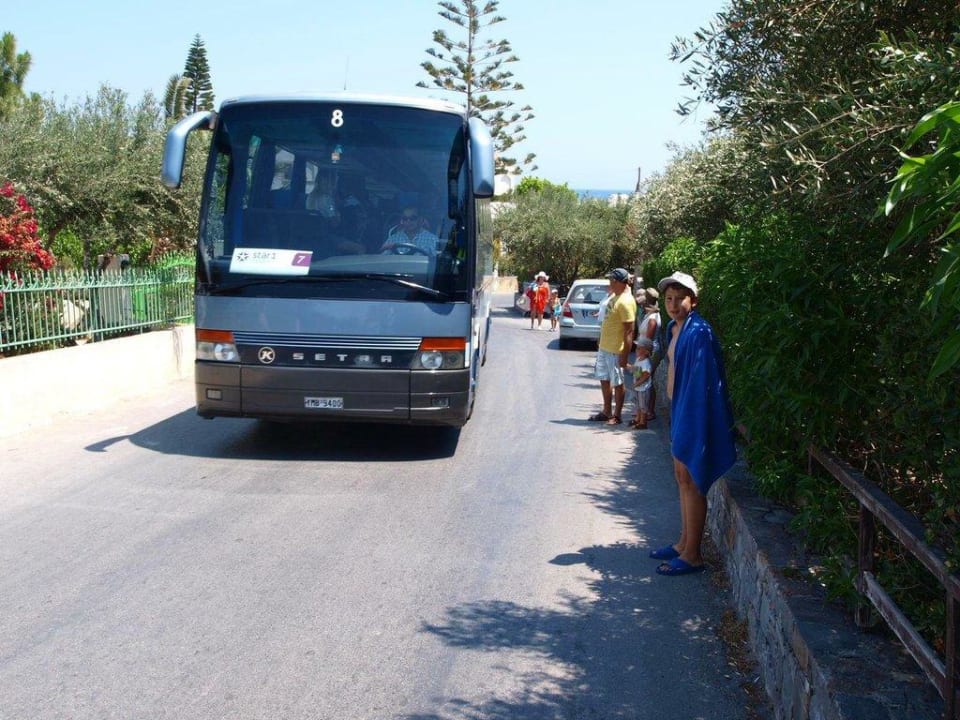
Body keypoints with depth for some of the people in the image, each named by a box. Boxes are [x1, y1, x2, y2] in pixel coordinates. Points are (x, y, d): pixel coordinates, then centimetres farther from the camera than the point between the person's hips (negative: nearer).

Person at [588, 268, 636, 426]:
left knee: (617, 383, 2)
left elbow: (629, 331, -22)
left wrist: (624, 355, -22)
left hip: (616, 350, -10)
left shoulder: (625, 302, -20)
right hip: (604, 347, 10)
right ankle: (607, 412, 29)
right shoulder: (614, 296, 9)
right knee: (604, 379, 17)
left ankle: (616, 416, 12)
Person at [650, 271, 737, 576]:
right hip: (680, 410, 10)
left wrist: (690, 421, -24)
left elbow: (703, 379, -22)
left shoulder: (698, 332, -19)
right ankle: (684, 543, 29)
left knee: (691, 482, -2)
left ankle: (692, 556, 7)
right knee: (682, 479, 17)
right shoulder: (675, 328, 9)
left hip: (695, 412, -10)